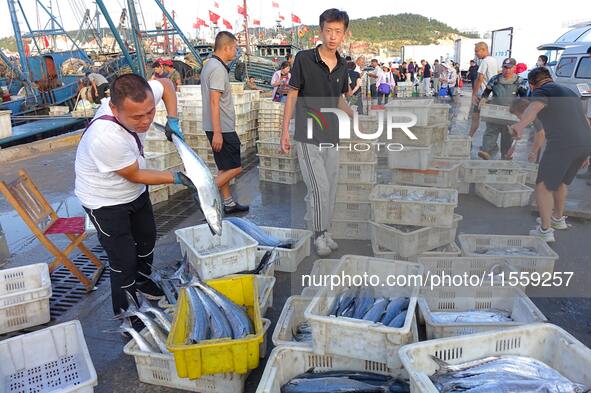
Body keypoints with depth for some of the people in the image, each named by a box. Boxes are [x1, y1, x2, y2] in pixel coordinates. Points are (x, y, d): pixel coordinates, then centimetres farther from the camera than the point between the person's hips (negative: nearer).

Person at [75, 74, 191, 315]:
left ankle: (142, 280, 51)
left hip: (135, 191, 8)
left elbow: (166, 84, -1)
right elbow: (135, 175, -25)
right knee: (124, 261, -3)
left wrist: (172, 120, -13)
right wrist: (177, 178, -18)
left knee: (147, 239, 23)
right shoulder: (105, 137, -41)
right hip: (106, 202, -7)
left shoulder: (140, 97, -24)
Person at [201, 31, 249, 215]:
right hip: (222, 128, -10)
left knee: (225, 168, 15)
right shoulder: (218, 69, -16)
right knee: (235, 168, -5)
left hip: (218, 128, 10)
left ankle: (229, 203, 22)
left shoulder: (209, 65, 15)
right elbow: (214, 102, -23)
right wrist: (217, 133, -24)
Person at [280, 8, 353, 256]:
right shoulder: (304, 59, -9)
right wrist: (285, 130, -8)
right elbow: (292, 95, -5)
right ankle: (318, 234, 9)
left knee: (331, 187, 11)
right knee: (319, 187, -10)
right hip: (307, 136, -5)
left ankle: (325, 230, 27)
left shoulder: (342, 66, 6)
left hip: (331, 136, 6)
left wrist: (354, 116, 0)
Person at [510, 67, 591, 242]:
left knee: (543, 186, 4)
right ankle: (558, 218, 45)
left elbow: (534, 108, -25)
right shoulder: (569, 92, 28)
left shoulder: (542, 91, 1)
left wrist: (521, 125, -45)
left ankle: (545, 230, 6)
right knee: (561, 181, 28)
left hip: (562, 144, -8)